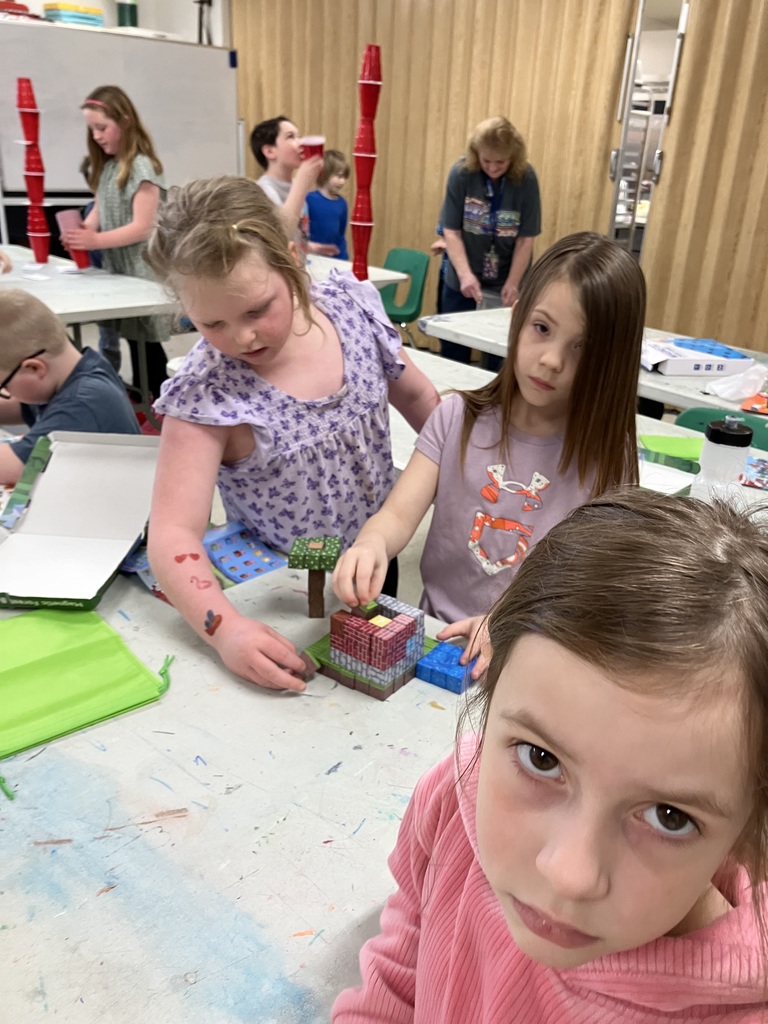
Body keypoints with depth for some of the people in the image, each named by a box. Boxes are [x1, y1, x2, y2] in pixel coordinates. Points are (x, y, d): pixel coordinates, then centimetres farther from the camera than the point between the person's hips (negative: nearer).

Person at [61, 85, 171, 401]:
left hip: (143, 271, -7)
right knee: (133, 341, 12)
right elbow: (99, 211, 13)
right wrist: (81, 231, -9)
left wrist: (96, 240, -27)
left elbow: (143, 228, -19)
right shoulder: (107, 166, 12)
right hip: (116, 269, 7)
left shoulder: (142, 166, -13)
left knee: (146, 343, -3)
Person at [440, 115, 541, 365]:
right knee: (453, 351, 10)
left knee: (502, 356, 3)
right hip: (462, 281, 1)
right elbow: (451, 230, -8)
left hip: (505, 283, -1)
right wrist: (465, 274, -19)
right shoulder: (461, 172, -10)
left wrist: (512, 283, -13)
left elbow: (526, 238, -8)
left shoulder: (526, 178, -10)